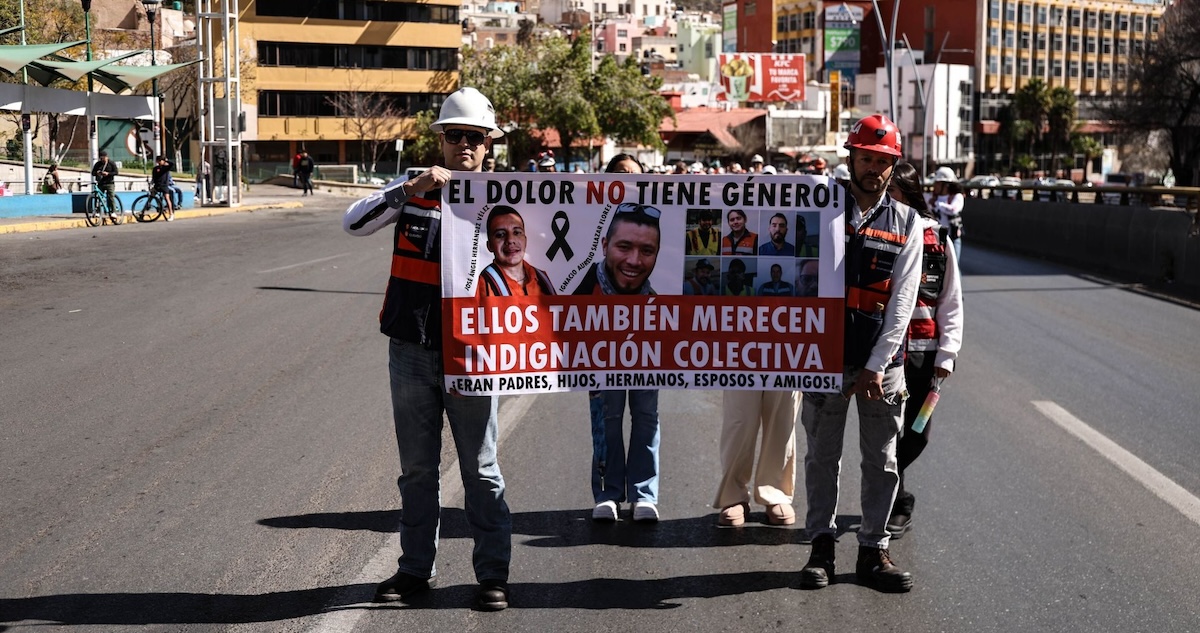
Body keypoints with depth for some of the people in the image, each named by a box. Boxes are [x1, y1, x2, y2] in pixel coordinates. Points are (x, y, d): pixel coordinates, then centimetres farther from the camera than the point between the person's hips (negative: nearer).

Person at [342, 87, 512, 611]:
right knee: (417, 468, 12)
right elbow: (353, 223, -11)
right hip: (411, 351, 2)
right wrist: (412, 189, -21)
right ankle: (416, 568, 23)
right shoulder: (412, 190, 3)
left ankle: (493, 573, 11)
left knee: (481, 469, 3)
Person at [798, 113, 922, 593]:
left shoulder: (906, 223, 5)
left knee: (882, 460, 5)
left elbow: (902, 300, -1)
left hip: (882, 361, 1)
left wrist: (877, 365, -9)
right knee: (822, 455, 6)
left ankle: (874, 550, 14)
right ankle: (821, 546, 15)